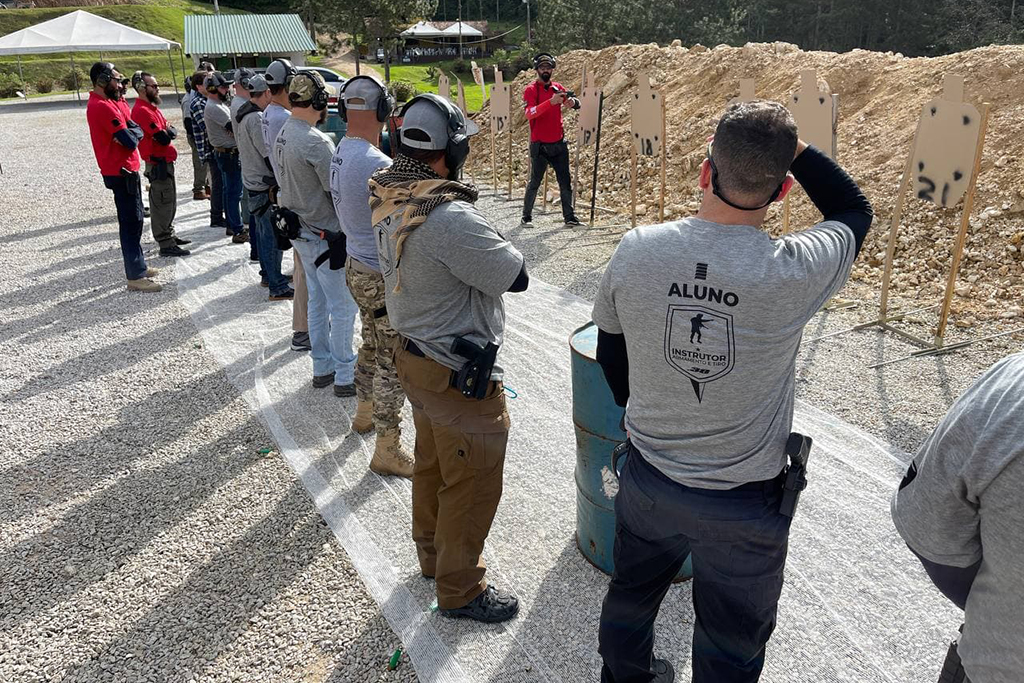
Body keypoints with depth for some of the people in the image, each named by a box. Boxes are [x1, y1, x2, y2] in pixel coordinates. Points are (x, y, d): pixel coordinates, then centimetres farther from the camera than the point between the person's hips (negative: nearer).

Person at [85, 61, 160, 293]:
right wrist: (131, 133, -3)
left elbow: (138, 131, 3)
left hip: (125, 169, 10)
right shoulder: (103, 106, -19)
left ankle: (138, 266, 28)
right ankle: (135, 276, -2)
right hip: (122, 172, -10)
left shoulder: (110, 102, 13)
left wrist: (129, 132, -16)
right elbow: (131, 141, -23)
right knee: (131, 222, -6)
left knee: (132, 220, 18)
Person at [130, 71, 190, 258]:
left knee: (169, 202, 19)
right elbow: (163, 138, -23)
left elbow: (171, 131, 12)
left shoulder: (152, 107, 14)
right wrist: (169, 132, -3)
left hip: (165, 162, 10)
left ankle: (170, 235, 31)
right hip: (158, 164, -10)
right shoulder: (142, 111, -19)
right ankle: (166, 245, -1)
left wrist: (168, 131, -9)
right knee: (163, 204, -6)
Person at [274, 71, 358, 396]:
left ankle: (322, 368, 29)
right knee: (343, 306, 1)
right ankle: (345, 376, 10)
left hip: (300, 231, 9)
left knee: (317, 301, 18)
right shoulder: (316, 142, -23)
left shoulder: (283, 134, 6)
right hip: (325, 236, -9)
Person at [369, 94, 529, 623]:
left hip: (414, 356, 9)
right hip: (458, 375, -9)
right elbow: (516, 276, -23)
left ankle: (433, 554, 46)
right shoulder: (450, 218, -30)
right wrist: (492, 241, -7)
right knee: (472, 482, 9)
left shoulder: (389, 201, -2)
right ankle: (459, 589, 26)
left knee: (432, 465, 26)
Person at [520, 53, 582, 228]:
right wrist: (551, 102, -32)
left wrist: (573, 102, -22)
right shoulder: (531, 90, -6)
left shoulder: (557, 87, 9)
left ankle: (569, 217, 13)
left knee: (565, 181, 6)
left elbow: (576, 104, 3)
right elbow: (529, 114, -21)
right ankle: (526, 217, 13)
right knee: (535, 182, 1)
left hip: (559, 143, 5)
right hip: (540, 146, -4)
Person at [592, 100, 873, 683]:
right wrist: (792, 145, -3)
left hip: (647, 481, 4)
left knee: (631, 597, 31)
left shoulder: (636, 252, -17)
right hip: (745, 504, -3)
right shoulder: (794, 272, -25)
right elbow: (854, 211, -1)